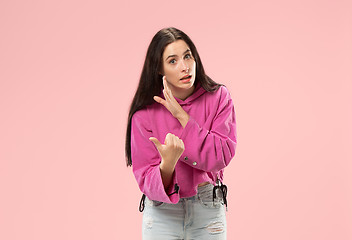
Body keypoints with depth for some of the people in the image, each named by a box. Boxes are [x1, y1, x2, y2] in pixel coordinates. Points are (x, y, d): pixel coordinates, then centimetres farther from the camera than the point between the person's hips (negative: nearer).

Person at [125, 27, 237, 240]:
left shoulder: (218, 98, -6)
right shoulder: (144, 114, -9)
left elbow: (221, 157, -16)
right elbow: (146, 181, -11)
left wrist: (181, 115, -18)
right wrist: (167, 164, -33)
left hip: (208, 211, 1)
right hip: (162, 214, -1)